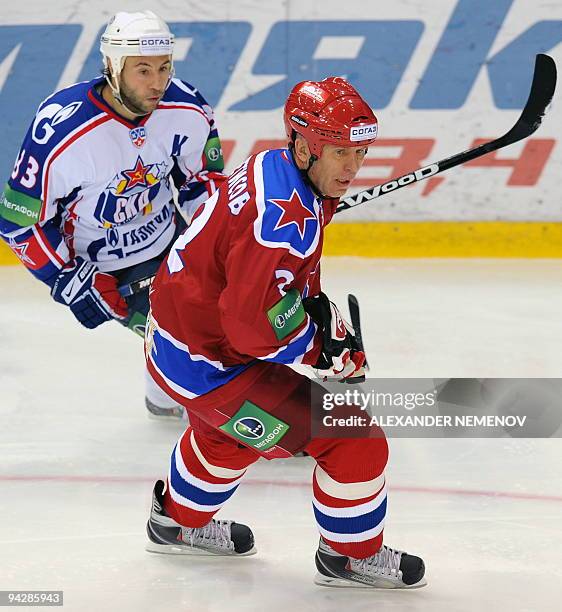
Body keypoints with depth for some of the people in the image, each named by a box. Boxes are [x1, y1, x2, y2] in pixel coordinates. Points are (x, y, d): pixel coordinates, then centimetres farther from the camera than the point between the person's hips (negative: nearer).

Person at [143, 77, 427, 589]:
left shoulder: (274, 167, 2)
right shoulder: (289, 216, -29)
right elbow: (253, 326, -32)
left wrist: (319, 308, 6)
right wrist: (326, 352, -16)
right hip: (208, 363, -10)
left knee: (228, 430, 39)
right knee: (353, 439, -5)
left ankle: (178, 523, 61)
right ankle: (351, 556, 15)